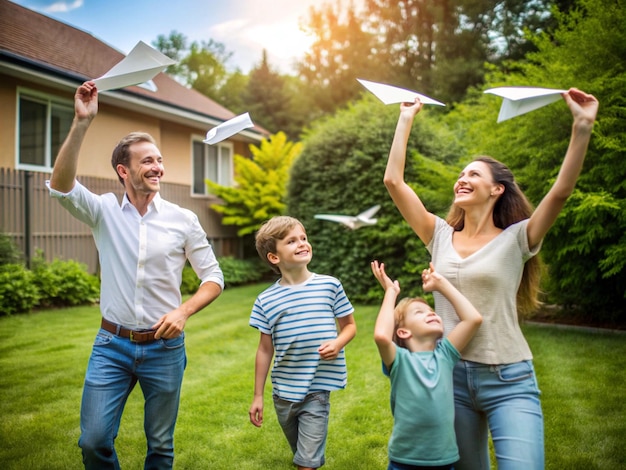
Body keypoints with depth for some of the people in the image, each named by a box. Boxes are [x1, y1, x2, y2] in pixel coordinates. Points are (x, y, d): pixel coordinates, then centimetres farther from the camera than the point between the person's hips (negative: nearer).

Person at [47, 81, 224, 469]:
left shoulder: (183, 219, -3)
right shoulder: (104, 212, -2)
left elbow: (214, 277, 1)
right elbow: (61, 186, -21)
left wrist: (183, 311, -17)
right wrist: (82, 123, -29)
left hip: (164, 347, 0)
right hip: (112, 344, 0)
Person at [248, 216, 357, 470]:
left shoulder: (330, 286, -7)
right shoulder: (265, 300, -5)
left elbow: (349, 325, 5)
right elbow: (265, 350, 2)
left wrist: (338, 343, -16)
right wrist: (258, 396, 4)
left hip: (317, 390, -2)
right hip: (283, 392, 2)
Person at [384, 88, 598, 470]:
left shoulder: (515, 239, -3)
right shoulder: (440, 236, 5)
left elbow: (560, 192, -19)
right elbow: (394, 181, -1)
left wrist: (583, 126, -26)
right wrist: (406, 118, 2)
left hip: (509, 380, -3)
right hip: (451, 375, 4)